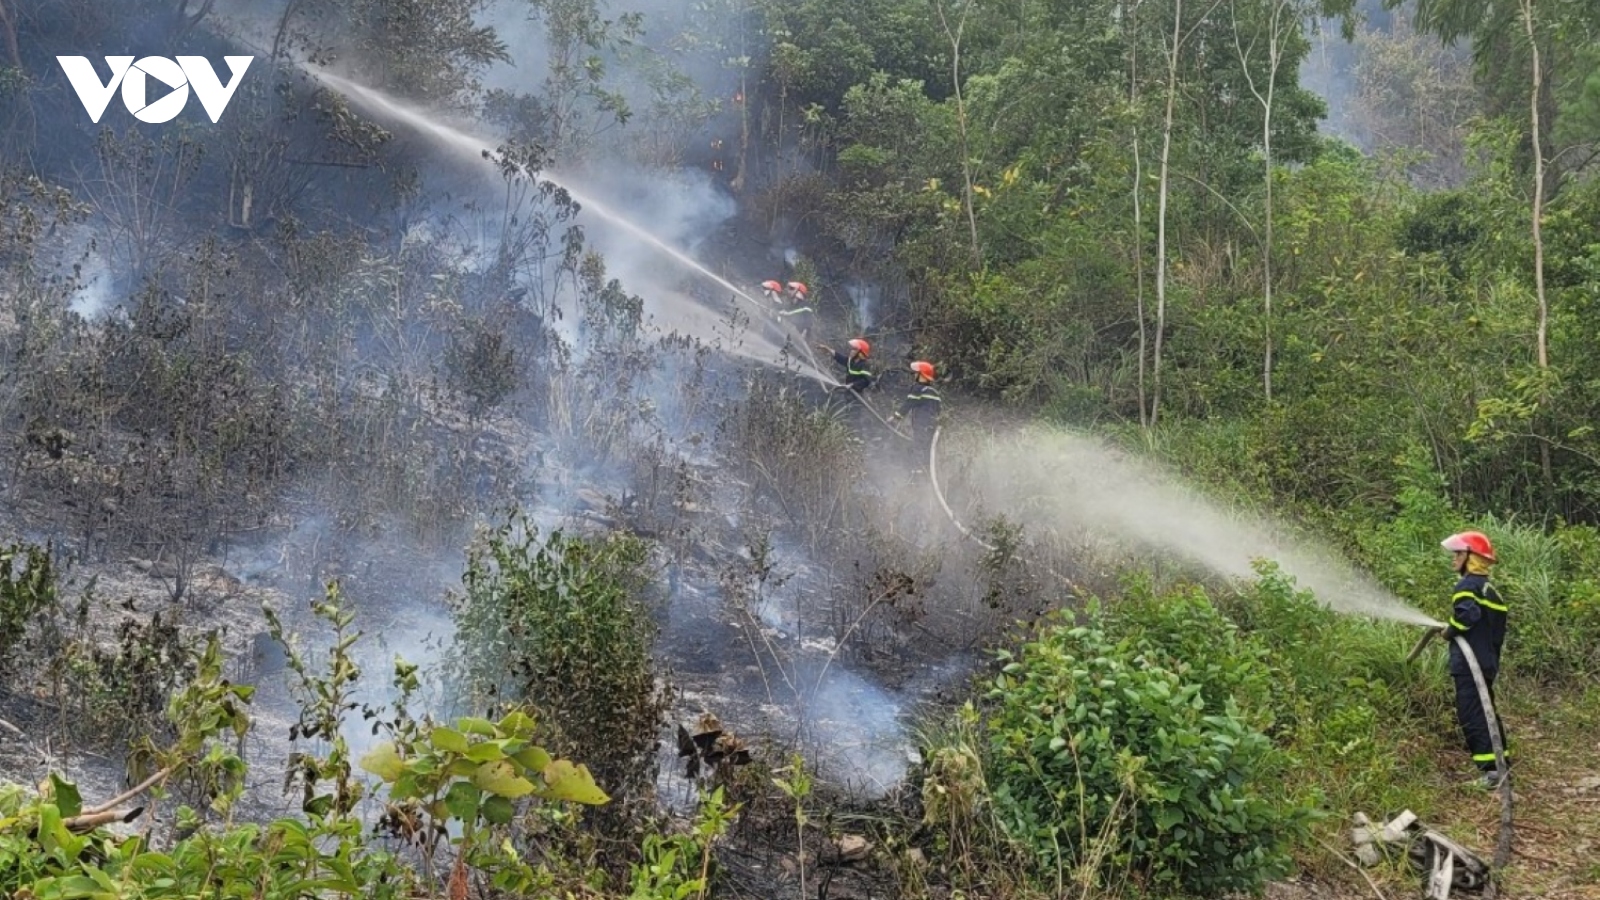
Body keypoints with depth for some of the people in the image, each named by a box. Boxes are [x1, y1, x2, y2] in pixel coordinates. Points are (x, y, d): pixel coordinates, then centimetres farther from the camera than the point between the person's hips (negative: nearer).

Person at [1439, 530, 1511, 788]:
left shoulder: (1467, 585, -12)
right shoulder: (1489, 589, 18)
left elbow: (1468, 614, -29)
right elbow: (1497, 629, 18)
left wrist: (1450, 631, -13)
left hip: (1469, 664, -10)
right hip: (1488, 660, 10)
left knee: (1472, 715, -10)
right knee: (1486, 711, 18)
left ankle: (1490, 768, -15)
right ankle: (1502, 762, 23)